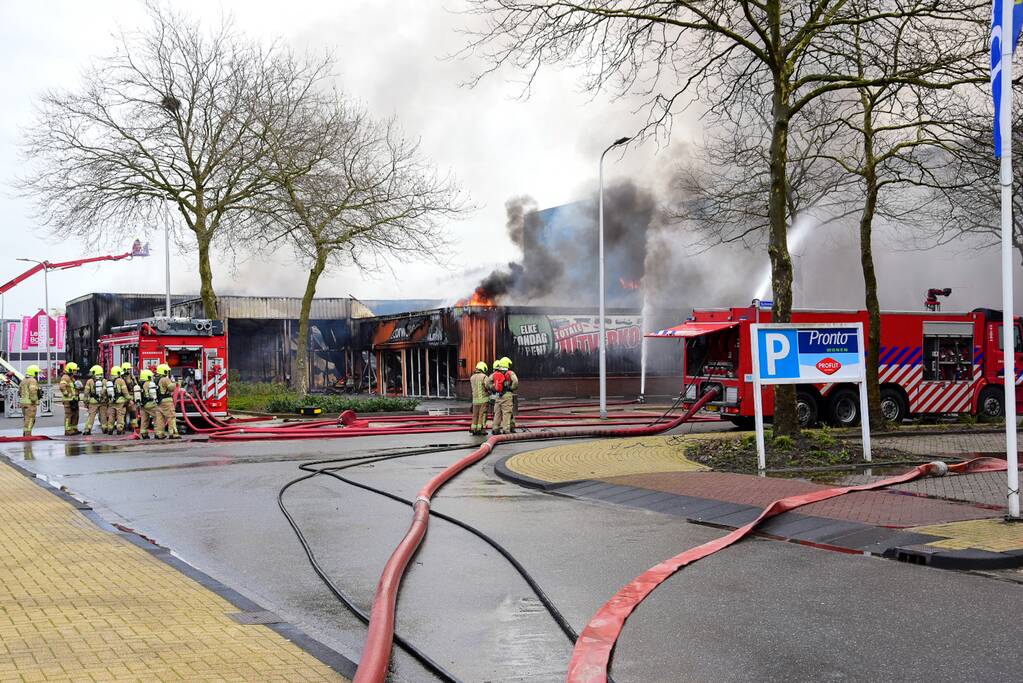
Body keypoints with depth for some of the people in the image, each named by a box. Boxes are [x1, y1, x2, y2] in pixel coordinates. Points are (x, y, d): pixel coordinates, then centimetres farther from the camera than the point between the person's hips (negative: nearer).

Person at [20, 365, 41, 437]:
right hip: (30, 404, -9)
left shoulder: (23, 381, 16)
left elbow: (21, 391, 21)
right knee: (29, 420, -7)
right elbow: (32, 391, -26)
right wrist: (34, 400, -19)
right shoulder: (32, 380, -14)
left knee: (27, 420, 17)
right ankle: (28, 436, -9)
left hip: (23, 402, 9)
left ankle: (25, 435, 19)